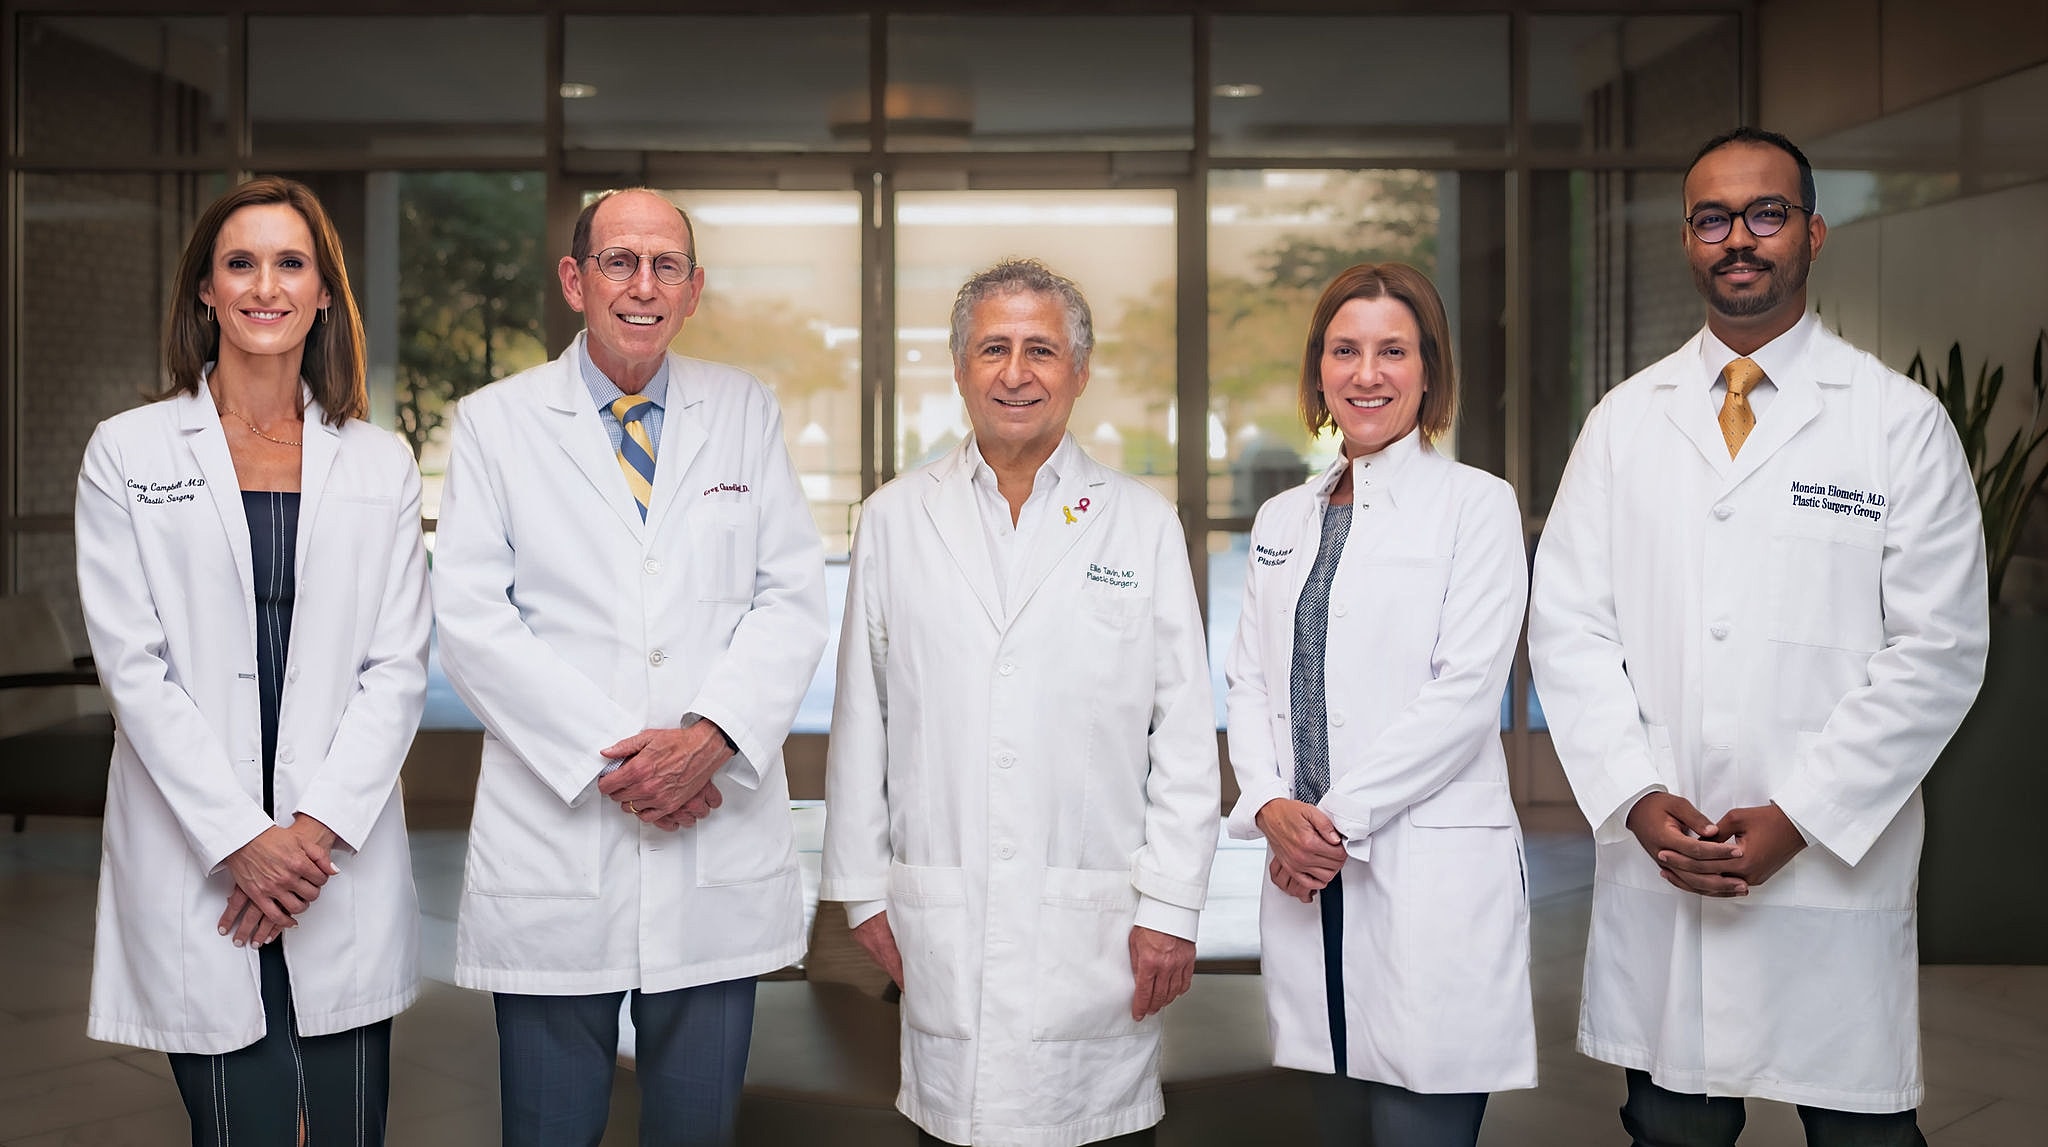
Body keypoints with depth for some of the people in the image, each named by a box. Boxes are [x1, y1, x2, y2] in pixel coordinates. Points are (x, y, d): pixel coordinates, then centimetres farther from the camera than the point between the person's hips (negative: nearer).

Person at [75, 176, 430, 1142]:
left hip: (344, 859, 2)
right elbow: (132, 665, -3)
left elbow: (397, 667, 3)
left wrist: (320, 827, -9)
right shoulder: (128, 454, 3)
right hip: (193, 866, -1)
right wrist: (241, 838, -10)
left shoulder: (380, 464, 8)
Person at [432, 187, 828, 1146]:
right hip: (556, 839, -1)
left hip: (721, 842, 2)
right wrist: (608, 757, -13)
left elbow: (793, 598, 3)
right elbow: (472, 617, -4)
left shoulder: (745, 411, 9)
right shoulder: (494, 422, 4)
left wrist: (711, 737, -13)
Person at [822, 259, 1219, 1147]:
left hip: (1098, 924, -1)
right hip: (943, 923, 1)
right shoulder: (894, 519, 9)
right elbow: (861, 718, 10)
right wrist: (862, 886, 6)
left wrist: (1171, 907, -2)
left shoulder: (1142, 524, 6)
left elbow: (1184, 731, 3)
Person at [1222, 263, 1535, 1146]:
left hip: (1432, 881, -5)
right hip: (1308, 875, 5)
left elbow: (1465, 693, -9)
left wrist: (1340, 817, -11)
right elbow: (1249, 682, 13)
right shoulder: (1282, 520, 16)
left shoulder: (1475, 504, 0)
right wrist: (1271, 809, -4)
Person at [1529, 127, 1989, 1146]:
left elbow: (1938, 648, -4)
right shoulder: (1625, 421, 8)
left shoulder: (1900, 422, 1)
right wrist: (1639, 799, -8)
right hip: (1656, 871, 2)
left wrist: (1799, 816, -12)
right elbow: (1568, 625, 4)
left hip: (1834, 870, -2)